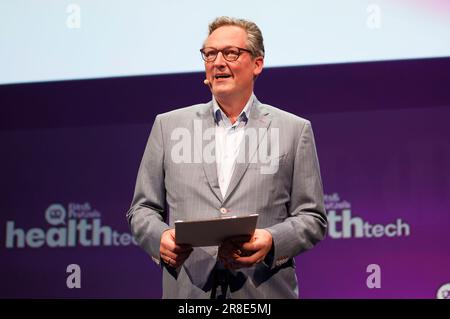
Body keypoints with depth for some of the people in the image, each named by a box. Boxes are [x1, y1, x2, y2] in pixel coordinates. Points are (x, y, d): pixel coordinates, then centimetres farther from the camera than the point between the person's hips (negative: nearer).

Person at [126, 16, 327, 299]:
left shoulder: (295, 130, 4)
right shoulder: (169, 125, 8)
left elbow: (312, 218, 2)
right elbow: (142, 209, 8)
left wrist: (272, 241, -16)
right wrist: (160, 237, -12)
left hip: (264, 293, -1)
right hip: (188, 292, 1)